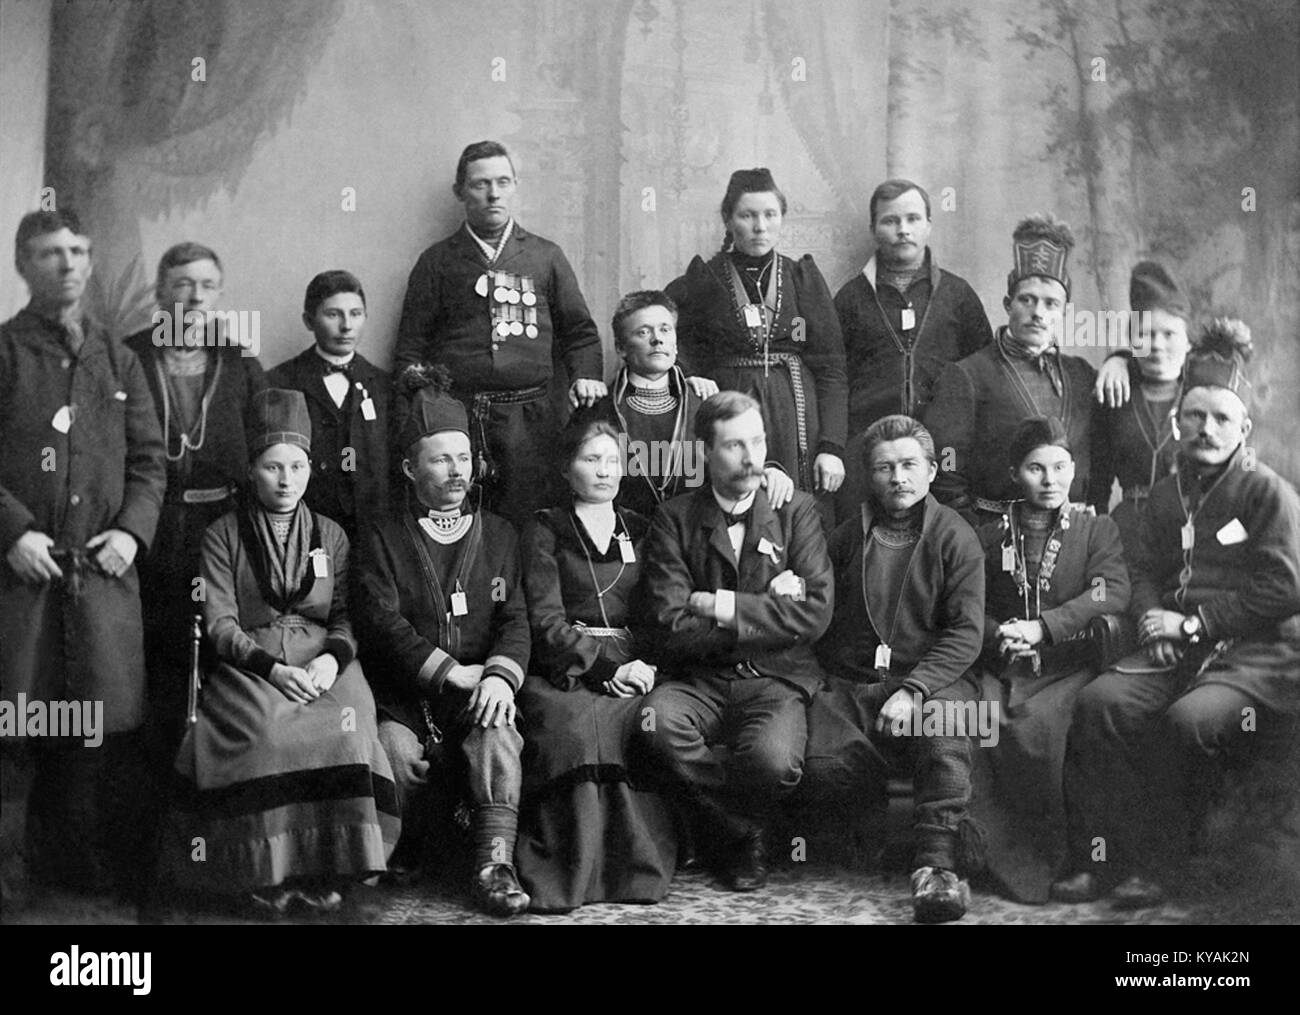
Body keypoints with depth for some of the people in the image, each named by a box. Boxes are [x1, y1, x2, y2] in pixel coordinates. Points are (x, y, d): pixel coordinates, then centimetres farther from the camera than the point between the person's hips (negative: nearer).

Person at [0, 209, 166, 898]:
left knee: (111, 725, 1)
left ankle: (109, 873, 10)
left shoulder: (117, 361, 16)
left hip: (105, 566, 3)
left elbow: (148, 459, 14)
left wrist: (132, 529, -1)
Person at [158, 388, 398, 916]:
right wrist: (273, 667, -17)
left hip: (322, 661, 2)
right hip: (248, 663, -2)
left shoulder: (330, 535, 17)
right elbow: (219, 622, 0)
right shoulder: (222, 535, 9)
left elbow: (345, 616, 12)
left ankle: (324, 870, -22)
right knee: (265, 730, -34)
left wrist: (332, 659, -12)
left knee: (342, 727, -30)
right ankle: (267, 871, -23)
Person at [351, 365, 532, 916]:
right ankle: (401, 864, -6)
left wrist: (501, 672, -17)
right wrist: (453, 673, -15)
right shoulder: (381, 537, 8)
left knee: (498, 736, -33)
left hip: (480, 690, 2)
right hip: (404, 696, -1)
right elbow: (382, 622, -5)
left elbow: (515, 618, 6)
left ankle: (495, 865, -35)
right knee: (397, 753, -32)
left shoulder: (499, 534, 16)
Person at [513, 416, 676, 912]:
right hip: (566, 671, -2)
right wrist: (609, 668, -14)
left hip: (632, 667, 2)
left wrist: (646, 665, -6)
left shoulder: (641, 531, 21)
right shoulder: (545, 531, 10)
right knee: (574, 725, -35)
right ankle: (572, 873, -25)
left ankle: (639, 866, -21)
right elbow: (547, 622, -1)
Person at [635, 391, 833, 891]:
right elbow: (669, 625, -7)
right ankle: (743, 835, -6)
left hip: (775, 681, 0)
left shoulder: (796, 510, 7)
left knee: (774, 760, -32)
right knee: (657, 725, -33)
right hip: (696, 680, 1)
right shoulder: (674, 518, 5)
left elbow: (815, 613, -5)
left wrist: (722, 606, -9)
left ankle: (722, 830, 6)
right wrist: (766, 611, -7)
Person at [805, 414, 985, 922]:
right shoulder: (846, 536, 12)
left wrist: (914, 690, -18)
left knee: (945, 739, -35)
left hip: (933, 677, -2)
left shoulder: (954, 537, 3)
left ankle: (936, 864, -30)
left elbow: (965, 633, -5)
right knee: (825, 763, -27)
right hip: (853, 683, 2)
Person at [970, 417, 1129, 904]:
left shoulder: (1097, 529, 11)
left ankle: (1051, 857, -19)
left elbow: (1112, 593, -6)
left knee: (1035, 724, -33)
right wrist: (997, 634, -10)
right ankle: (1011, 865, -22)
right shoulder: (989, 536, 17)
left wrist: (1042, 628, -17)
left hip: (1067, 666, -2)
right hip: (1002, 669, 2)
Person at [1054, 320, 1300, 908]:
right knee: (1099, 701, -21)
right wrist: (1152, 617, -5)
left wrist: (1192, 622, -12)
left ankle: (1157, 866, -18)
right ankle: (1097, 857, -18)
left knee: (1187, 720, -33)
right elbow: (1144, 571, 19)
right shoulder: (1167, 494, 17)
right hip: (1181, 648, 6)